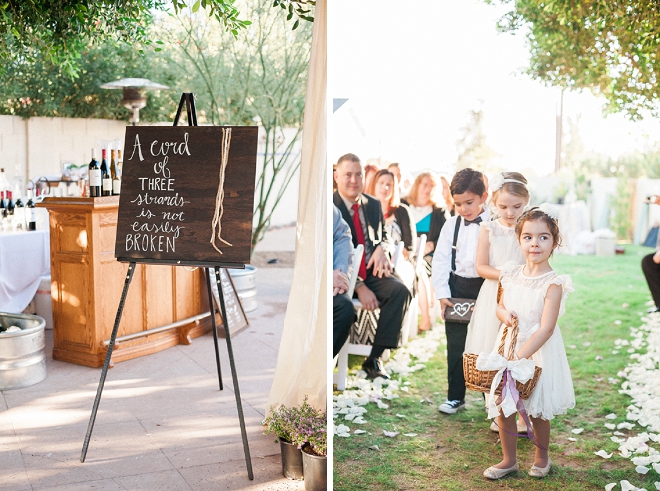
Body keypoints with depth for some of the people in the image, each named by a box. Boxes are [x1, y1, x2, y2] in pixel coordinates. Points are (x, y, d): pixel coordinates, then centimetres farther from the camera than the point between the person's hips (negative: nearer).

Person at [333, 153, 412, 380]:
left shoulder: (374, 204, 12)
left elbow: (384, 237, 20)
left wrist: (382, 248, -9)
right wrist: (359, 287, -19)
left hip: (372, 273, 5)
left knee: (400, 290, -25)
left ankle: (374, 358, -21)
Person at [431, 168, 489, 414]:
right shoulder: (452, 225, 2)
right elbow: (440, 260, 3)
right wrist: (442, 294, -3)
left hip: (484, 286, -3)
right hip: (457, 288, 3)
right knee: (456, 347, 9)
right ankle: (455, 397, 22)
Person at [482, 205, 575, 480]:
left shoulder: (553, 284, -17)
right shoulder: (512, 276, 0)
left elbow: (546, 328, -22)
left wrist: (520, 356, -28)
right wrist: (504, 314, -9)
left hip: (538, 352, -4)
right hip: (508, 346, 5)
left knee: (538, 410, 10)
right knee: (502, 406, 7)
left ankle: (542, 456, 35)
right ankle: (509, 460, 26)